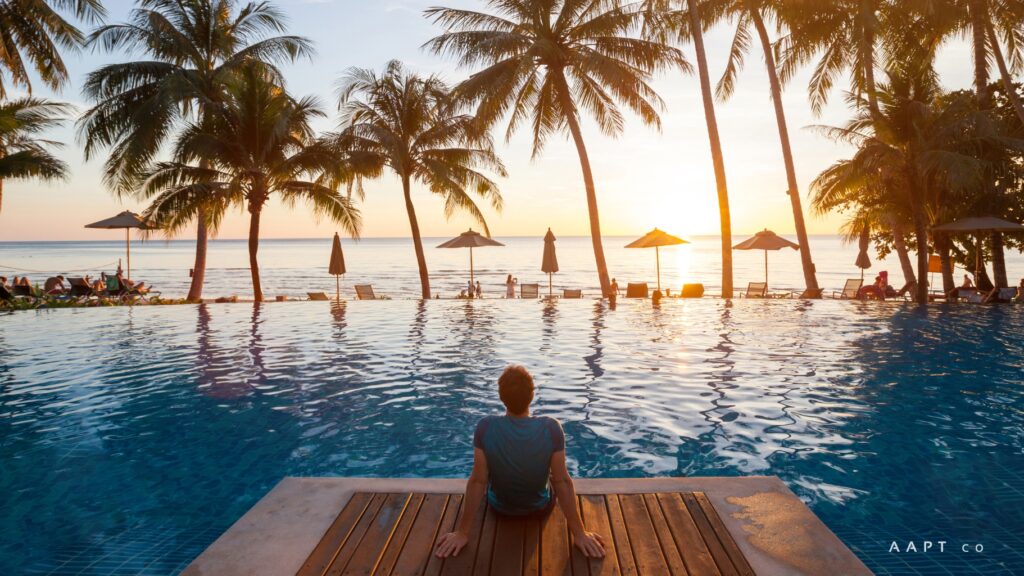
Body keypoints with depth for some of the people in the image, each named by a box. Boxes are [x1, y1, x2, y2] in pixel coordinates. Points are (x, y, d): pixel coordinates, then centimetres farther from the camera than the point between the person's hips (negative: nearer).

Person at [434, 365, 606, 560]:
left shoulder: (485, 427, -29)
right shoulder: (551, 428, -30)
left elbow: (477, 481, -24)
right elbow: (563, 481, -25)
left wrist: (462, 533, -13)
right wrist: (579, 534, -14)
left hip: (499, 508, 1)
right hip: (540, 508, 0)